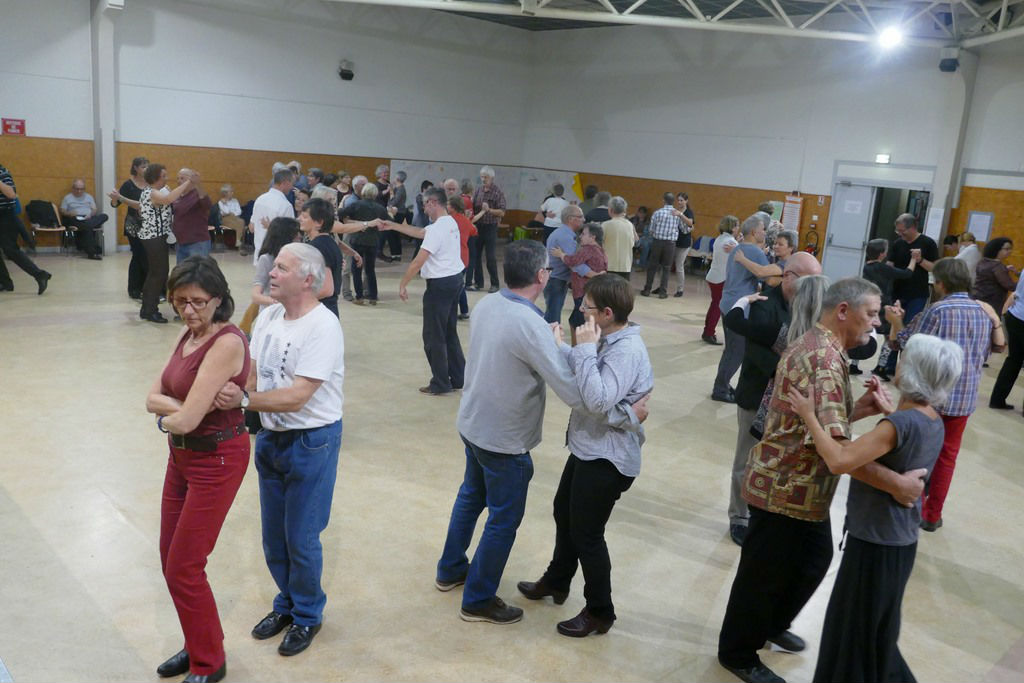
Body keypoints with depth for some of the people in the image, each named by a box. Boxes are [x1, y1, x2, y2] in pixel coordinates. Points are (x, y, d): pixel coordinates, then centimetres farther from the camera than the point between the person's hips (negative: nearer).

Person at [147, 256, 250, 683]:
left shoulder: (227, 342, -24)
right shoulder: (189, 335, 5)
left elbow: (186, 420, -26)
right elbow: (153, 398, 2)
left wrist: (165, 419, -4)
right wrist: (183, 407, -17)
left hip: (216, 460, -9)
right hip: (182, 455, 9)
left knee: (183, 569, 2)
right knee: (170, 561, 18)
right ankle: (197, 644, 39)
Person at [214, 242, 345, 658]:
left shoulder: (323, 328, -22)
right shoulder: (268, 316, 2)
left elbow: (296, 398, -26)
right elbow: (250, 373, 3)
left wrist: (243, 400, -33)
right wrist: (230, 394, -17)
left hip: (311, 442, -7)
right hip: (270, 437, 7)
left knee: (301, 539, 7)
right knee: (274, 536, 19)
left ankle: (308, 616, 30)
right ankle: (286, 604, 41)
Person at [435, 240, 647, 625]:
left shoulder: (485, 305, -5)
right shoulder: (530, 324, -30)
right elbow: (574, 393, -30)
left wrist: (552, 344, 5)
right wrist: (628, 415, -20)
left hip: (472, 424, 8)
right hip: (505, 440, -8)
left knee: (471, 496, 27)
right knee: (504, 519, 10)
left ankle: (451, 570, 46)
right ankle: (478, 600, 26)